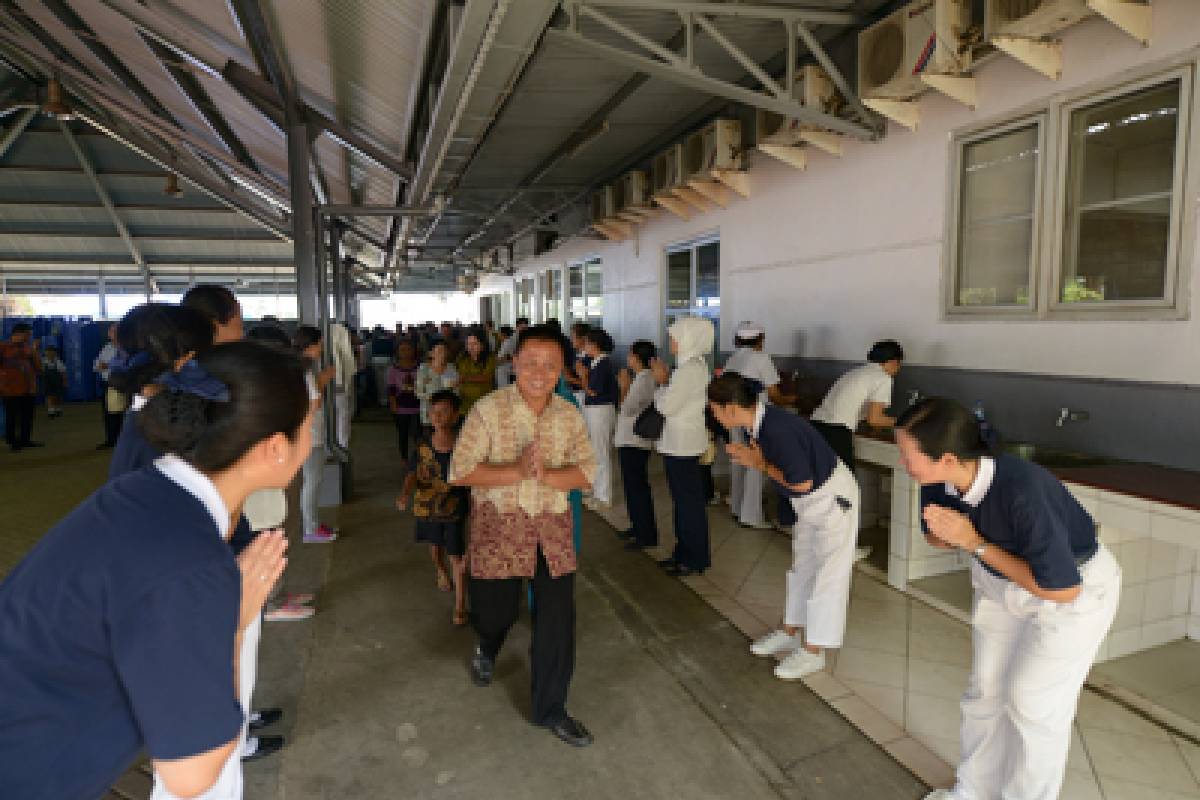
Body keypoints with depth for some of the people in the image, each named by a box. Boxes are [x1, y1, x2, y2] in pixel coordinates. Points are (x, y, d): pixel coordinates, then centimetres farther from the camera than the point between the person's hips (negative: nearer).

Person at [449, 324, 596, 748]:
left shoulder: (570, 416, -1)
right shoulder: (488, 410, -12)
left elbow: (585, 473, -5)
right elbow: (460, 471, -15)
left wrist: (544, 474, -24)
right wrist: (517, 471, -27)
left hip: (553, 526, 3)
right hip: (499, 525, -2)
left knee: (558, 620, 6)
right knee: (497, 609, 13)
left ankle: (550, 708, 27)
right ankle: (487, 647, 53)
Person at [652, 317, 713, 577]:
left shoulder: (688, 370, -21)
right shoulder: (696, 365, 10)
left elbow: (666, 406, -21)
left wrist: (661, 380, -7)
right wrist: (666, 379, 4)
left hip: (681, 444, -10)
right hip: (683, 441, 10)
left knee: (688, 500, 1)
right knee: (684, 499, 17)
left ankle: (696, 559, 13)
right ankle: (685, 552, 30)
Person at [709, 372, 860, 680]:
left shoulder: (778, 429, -35)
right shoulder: (760, 421, -8)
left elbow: (801, 482, -28)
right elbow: (771, 461, 4)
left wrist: (758, 463, -19)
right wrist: (746, 455, -12)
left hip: (833, 498, -9)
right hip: (811, 502, 9)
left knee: (827, 574, 4)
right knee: (802, 567, 19)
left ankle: (812, 652, 17)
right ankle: (790, 633, 35)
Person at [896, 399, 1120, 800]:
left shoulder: (1023, 492, -40)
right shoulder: (938, 481, -23)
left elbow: (1061, 589, -29)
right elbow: (938, 538, -2)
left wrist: (975, 544, -31)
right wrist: (940, 530, -25)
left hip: (1074, 589, -6)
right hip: (1001, 584, 6)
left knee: (1032, 703, 6)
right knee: (984, 690, 16)